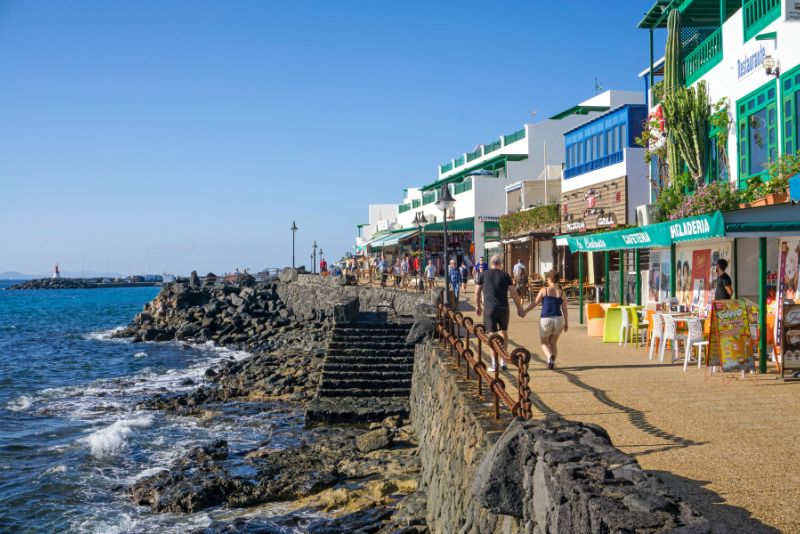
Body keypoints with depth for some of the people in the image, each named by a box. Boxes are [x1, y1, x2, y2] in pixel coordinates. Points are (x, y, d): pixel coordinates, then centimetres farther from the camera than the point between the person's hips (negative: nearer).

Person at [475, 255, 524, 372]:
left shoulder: (483, 275, 4)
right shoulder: (505, 275, 5)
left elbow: (477, 292, 7)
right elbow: (514, 292, 3)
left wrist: (478, 306, 21)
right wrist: (519, 307, 11)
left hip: (489, 309, -1)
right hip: (503, 308, 1)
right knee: (504, 333, 17)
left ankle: (494, 364, -1)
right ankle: (503, 361, 17)